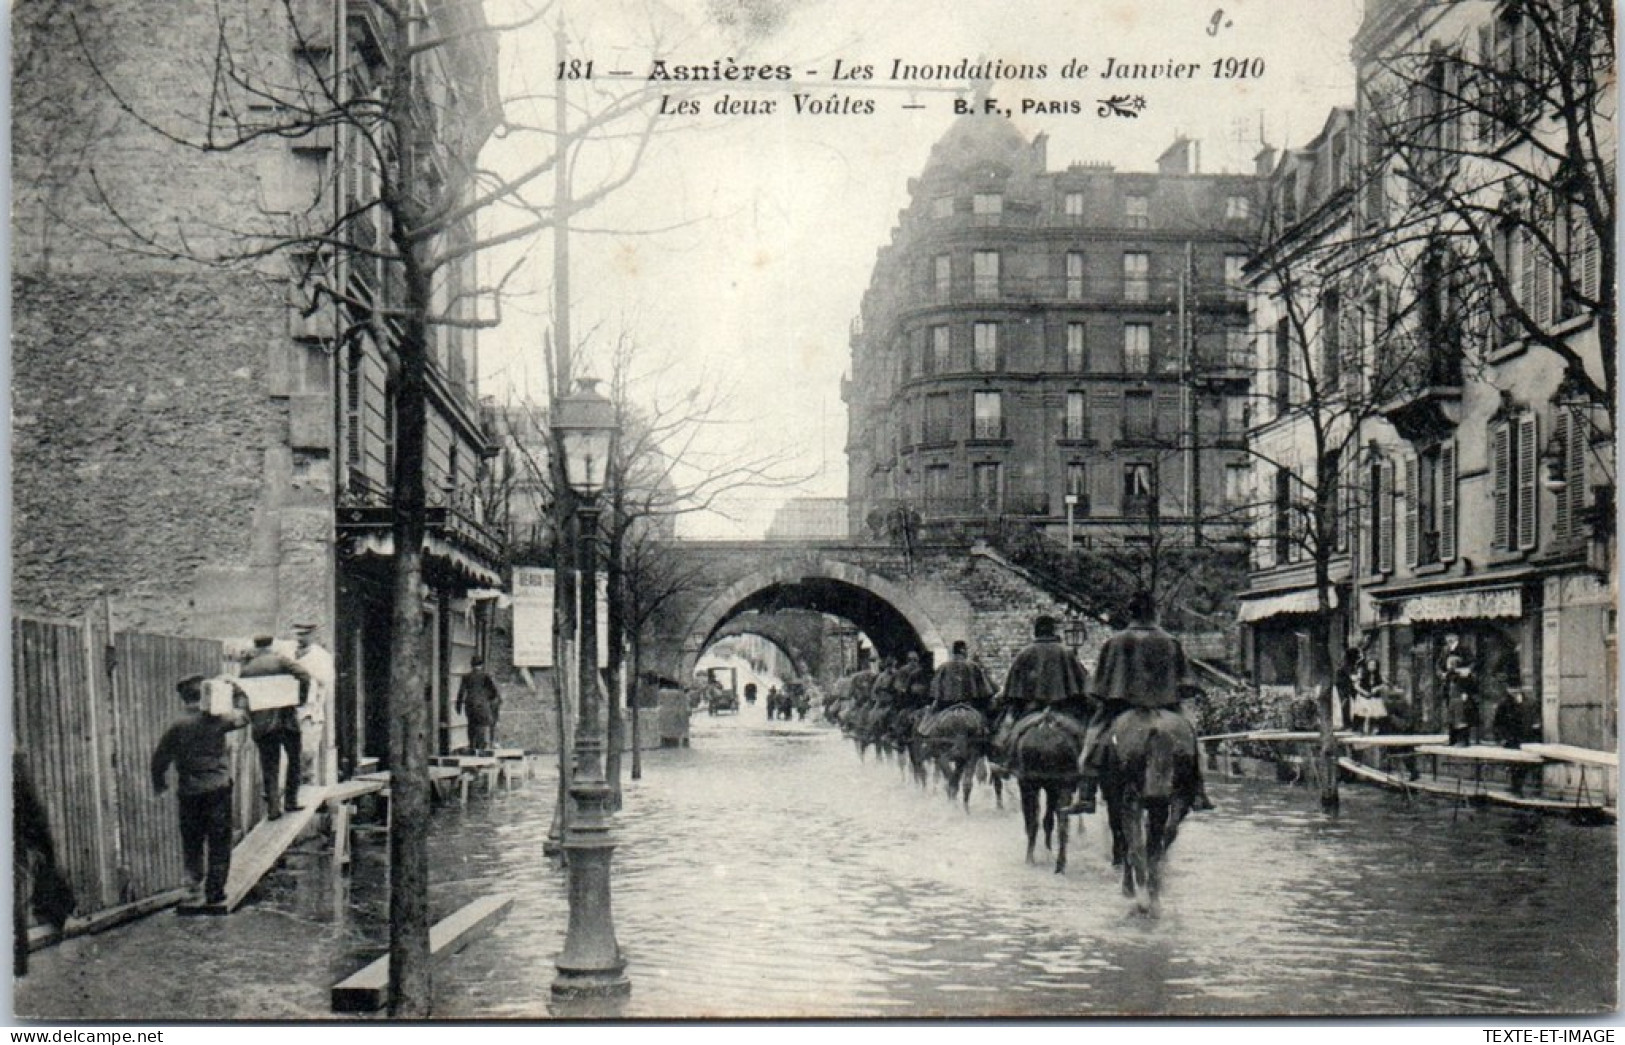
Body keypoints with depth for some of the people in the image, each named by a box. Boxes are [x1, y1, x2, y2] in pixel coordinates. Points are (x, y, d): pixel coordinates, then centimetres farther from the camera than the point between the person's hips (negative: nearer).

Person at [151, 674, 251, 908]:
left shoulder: (178, 726, -3)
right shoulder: (217, 719, -5)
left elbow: (160, 758, 2)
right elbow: (243, 714, 13)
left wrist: (159, 784, 17)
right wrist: (235, 689, 23)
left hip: (189, 792, 1)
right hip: (218, 788, -1)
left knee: (191, 841, 15)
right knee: (219, 844, 5)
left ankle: (196, 879, 0)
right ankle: (214, 893, 5)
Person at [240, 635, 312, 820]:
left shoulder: (246, 669, 10)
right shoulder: (281, 660, 0)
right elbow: (304, 675, -14)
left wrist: (251, 718, 17)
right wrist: (301, 700, -4)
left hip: (260, 724, 2)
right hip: (285, 719, -2)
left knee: (269, 767, 7)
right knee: (294, 759, 14)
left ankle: (273, 807, 1)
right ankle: (290, 800, 11)